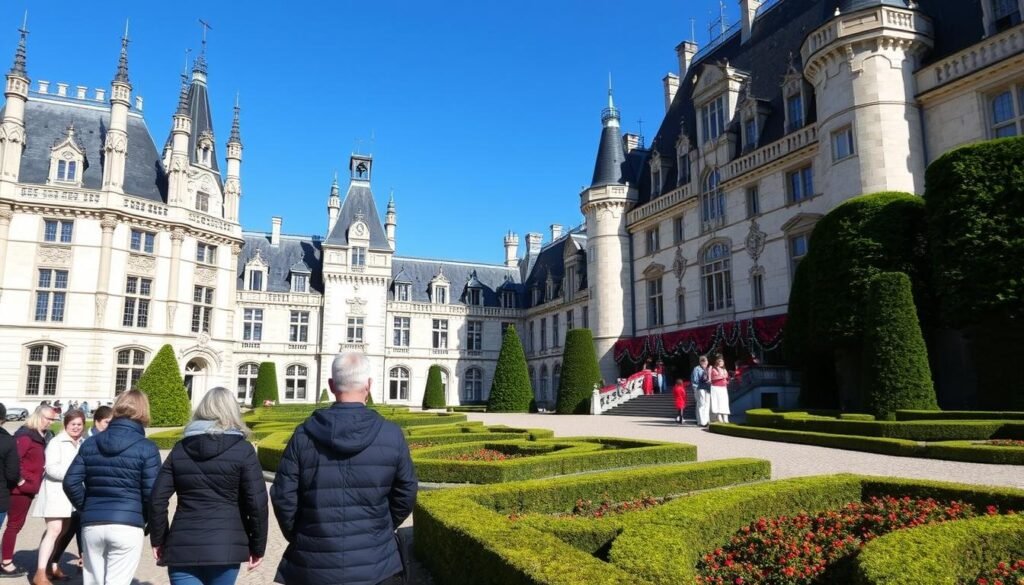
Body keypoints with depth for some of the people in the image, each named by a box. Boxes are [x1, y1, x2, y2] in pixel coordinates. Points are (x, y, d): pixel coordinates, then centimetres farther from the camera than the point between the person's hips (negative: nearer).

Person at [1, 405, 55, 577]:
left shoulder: (41, 436, 12)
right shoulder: (25, 435, -16)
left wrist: (34, 482, 11)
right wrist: (20, 480, -19)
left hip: (28, 489, 9)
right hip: (20, 489, -9)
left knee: (17, 525, 15)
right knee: (14, 525, 0)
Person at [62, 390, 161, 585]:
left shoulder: (90, 443, 8)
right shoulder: (146, 448, -8)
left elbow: (70, 482, 4)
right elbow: (151, 493, -11)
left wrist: (86, 509, 15)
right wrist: (145, 519, 6)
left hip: (92, 525, 5)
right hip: (127, 527, -5)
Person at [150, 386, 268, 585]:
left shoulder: (180, 449, 8)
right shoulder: (243, 450, -3)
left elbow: (158, 499, 5)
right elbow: (257, 503, -7)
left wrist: (158, 540, 16)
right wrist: (258, 546, 3)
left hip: (182, 547, 2)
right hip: (225, 547, -2)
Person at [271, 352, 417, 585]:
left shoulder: (304, 434, -8)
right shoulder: (391, 435, -9)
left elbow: (283, 496, -4)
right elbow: (405, 496, -1)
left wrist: (300, 538, 13)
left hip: (314, 566, 1)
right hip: (375, 565, -1)